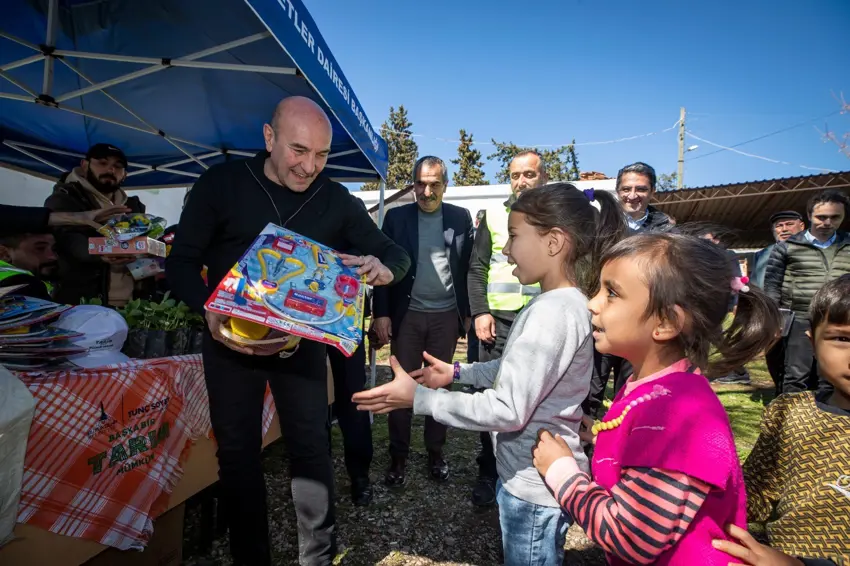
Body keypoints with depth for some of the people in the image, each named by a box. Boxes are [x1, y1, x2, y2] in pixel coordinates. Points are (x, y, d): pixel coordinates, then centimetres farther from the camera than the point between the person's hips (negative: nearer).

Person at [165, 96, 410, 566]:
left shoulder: (335, 200, -4)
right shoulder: (220, 183, -8)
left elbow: (396, 254, -1)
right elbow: (181, 260, -6)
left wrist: (383, 269, -27)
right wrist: (209, 311, -26)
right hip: (231, 339, 0)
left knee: (311, 448, 5)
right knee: (237, 453, 11)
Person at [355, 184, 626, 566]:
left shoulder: (553, 310, -28)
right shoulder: (558, 303, 5)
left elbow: (507, 410, -29)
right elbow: (514, 370, 16)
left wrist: (417, 398, -23)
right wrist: (456, 372, 10)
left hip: (535, 486, -9)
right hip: (527, 476, 9)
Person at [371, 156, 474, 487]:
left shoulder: (461, 218, 3)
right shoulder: (396, 217, 0)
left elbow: (469, 268, 4)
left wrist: (469, 312, 1)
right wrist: (381, 314, -6)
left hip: (446, 316, 1)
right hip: (407, 314, -1)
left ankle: (436, 453, 25)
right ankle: (398, 457, 18)